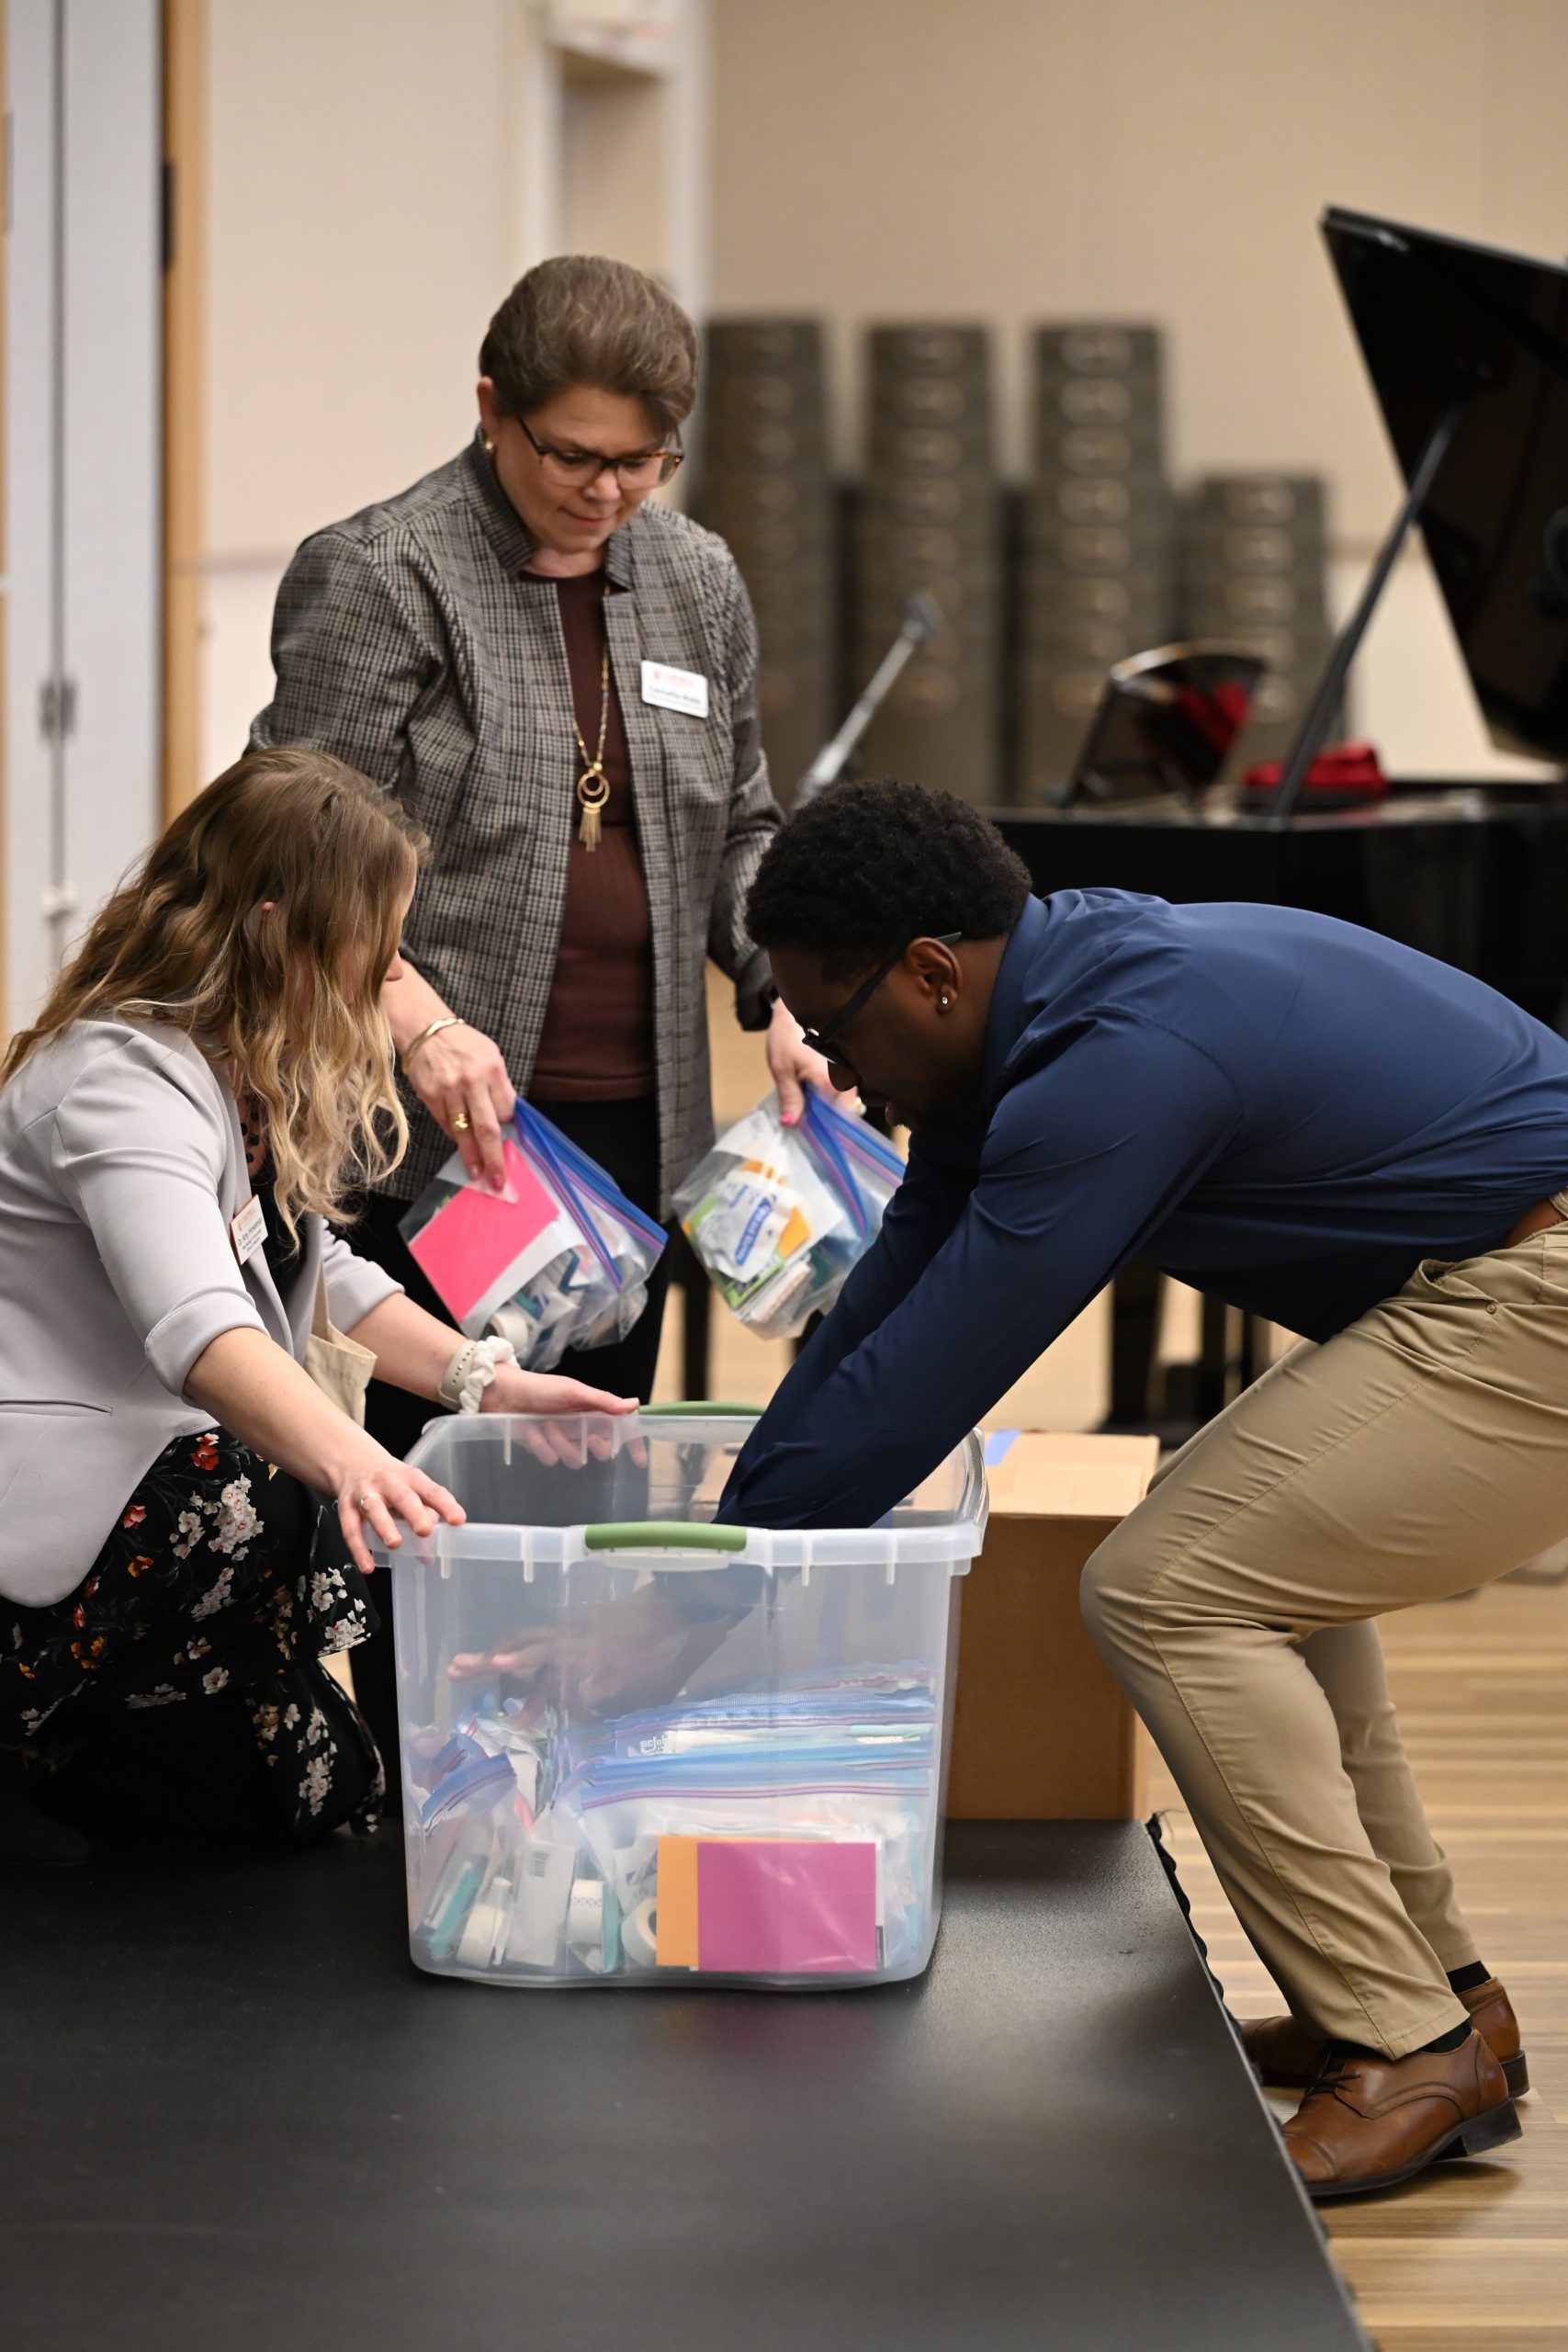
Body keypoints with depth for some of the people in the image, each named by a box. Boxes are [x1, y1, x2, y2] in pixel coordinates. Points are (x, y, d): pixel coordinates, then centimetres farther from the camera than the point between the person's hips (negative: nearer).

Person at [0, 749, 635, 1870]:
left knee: (327, 1787, 6)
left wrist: (486, 1378, 5)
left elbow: (314, 1271, 20)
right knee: (281, 1518, -35)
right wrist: (349, 1461, -56)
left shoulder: (254, 1078, 11)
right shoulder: (124, 1081, -23)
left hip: (162, 1486, 10)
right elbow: (196, 1326, -39)